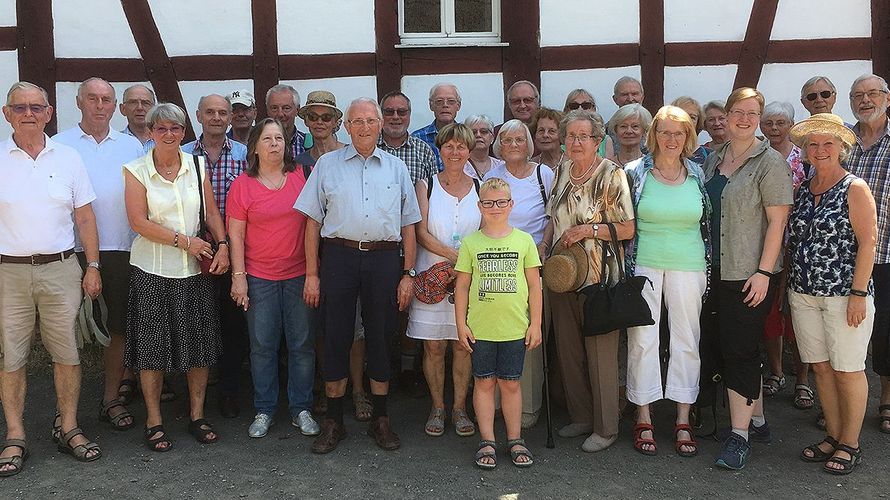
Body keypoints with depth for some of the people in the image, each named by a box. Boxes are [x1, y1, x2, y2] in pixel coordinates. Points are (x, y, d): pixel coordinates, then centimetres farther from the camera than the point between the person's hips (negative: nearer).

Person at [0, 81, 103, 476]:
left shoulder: (68, 158, 7)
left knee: (67, 352, 5)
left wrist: (93, 267, 4)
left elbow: (85, 217, 9)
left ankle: (68, 428, 18)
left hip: (60, 269, 1)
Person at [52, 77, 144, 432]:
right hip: (74, 251, -2)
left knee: (120, 326, 7)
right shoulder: (60, 145, 4)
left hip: (121, 250, 2)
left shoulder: (132, 146, 12)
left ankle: (111, 399, 19)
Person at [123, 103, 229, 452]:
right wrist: (184, 241, -13)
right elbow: (138, 221, -10)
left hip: (196, 269, 3)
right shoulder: (136, 171, -3)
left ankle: (197, 415, 21)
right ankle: (154, 421, 16)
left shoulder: (197, 165, 7)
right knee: (152, 346, 3)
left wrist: (222, 244, -9)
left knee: (200, 344, 7)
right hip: (152, 271, -3)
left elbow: (212, 212, 7)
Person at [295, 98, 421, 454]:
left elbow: (408, 224, 12)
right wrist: (311, 274, -1)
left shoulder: (396, 168, 12)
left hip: (384, 259, 1)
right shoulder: (327, 165, 8)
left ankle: (380, 419, 19)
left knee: (380, 337, 7)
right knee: (336, 338, 2)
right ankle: (333, 422, 13)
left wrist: (408, 273, 5)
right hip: (339, 255, -1)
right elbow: (313, 221, 5)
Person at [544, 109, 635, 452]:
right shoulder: (562, 173, 9)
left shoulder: (611, 175, -8)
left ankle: (605, 428, 12)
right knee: (568, 349, 11)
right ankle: (581, 417, 26)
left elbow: (627, 230, -10)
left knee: (600, 352, 0)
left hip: (598, 276, -6)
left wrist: (589, 229, -19)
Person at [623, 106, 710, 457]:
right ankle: (643, 420, 9)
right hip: (644, 265, -2)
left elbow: (707, 223, 15)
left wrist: (708, 266, 12)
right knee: (642, 339, -1)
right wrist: (627, 264, -1)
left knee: (687, 339, 5)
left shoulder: (697, 174, 7)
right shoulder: (636, 173, -1)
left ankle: (683, 422, 14)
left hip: (688, 266, 2)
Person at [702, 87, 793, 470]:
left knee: (740, 351, -7)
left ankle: (739, 435, 0)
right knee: (734, 348, 13)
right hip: (717, 271, 7)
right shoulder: (712, 161, 11)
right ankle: (757, 421, 27)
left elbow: (778, 220, -11)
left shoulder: (770, 162, -7)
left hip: (751, 274, -7)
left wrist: (764, 272, -17)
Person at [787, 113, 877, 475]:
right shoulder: (802, 190, 10)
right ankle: (833, 437, 22)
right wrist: (792, 280, 11)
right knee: (821, 367, 10)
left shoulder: (854, 188, -7)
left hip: (844, 294, -6)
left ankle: (850, 444, 14)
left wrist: (858, 293, -16)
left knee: (847, 370, 2)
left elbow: (867, 242, -11)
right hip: (804, 293, 6)